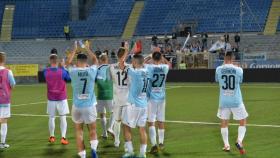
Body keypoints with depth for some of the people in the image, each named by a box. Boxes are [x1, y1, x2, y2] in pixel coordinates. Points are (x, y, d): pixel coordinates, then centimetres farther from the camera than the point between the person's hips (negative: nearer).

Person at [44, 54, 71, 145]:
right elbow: (69, 78, 5)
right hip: (61, 98, -2)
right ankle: (63, 138, -5)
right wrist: (63, 66, 11)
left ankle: (52, 137, 22)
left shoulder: (46, 72, -6)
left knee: (51, 118, 13)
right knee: (63, 118, 2)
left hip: (51, 99, 2)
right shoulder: (62, 71, -13)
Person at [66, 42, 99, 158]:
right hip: (90, 106, 0)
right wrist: (88, 49, 27)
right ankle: (93, 147, -10)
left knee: (79, 131, 10)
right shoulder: (91, 71, -7)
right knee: (92, 130, 14)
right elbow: (95, 60, 15)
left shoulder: (73, 72, -7)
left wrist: (74, 50, 26)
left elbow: (68, 63, 16)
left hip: (77, 106, 0)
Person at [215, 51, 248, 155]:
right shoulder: (238, 70, -8)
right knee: (242, 122, 12)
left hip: (223, 101, 2)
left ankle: (226, 145, 14)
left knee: (224, 123, 16)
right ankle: (239, 140, -6)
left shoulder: (219, 70, -5)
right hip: (236, 101, -2)